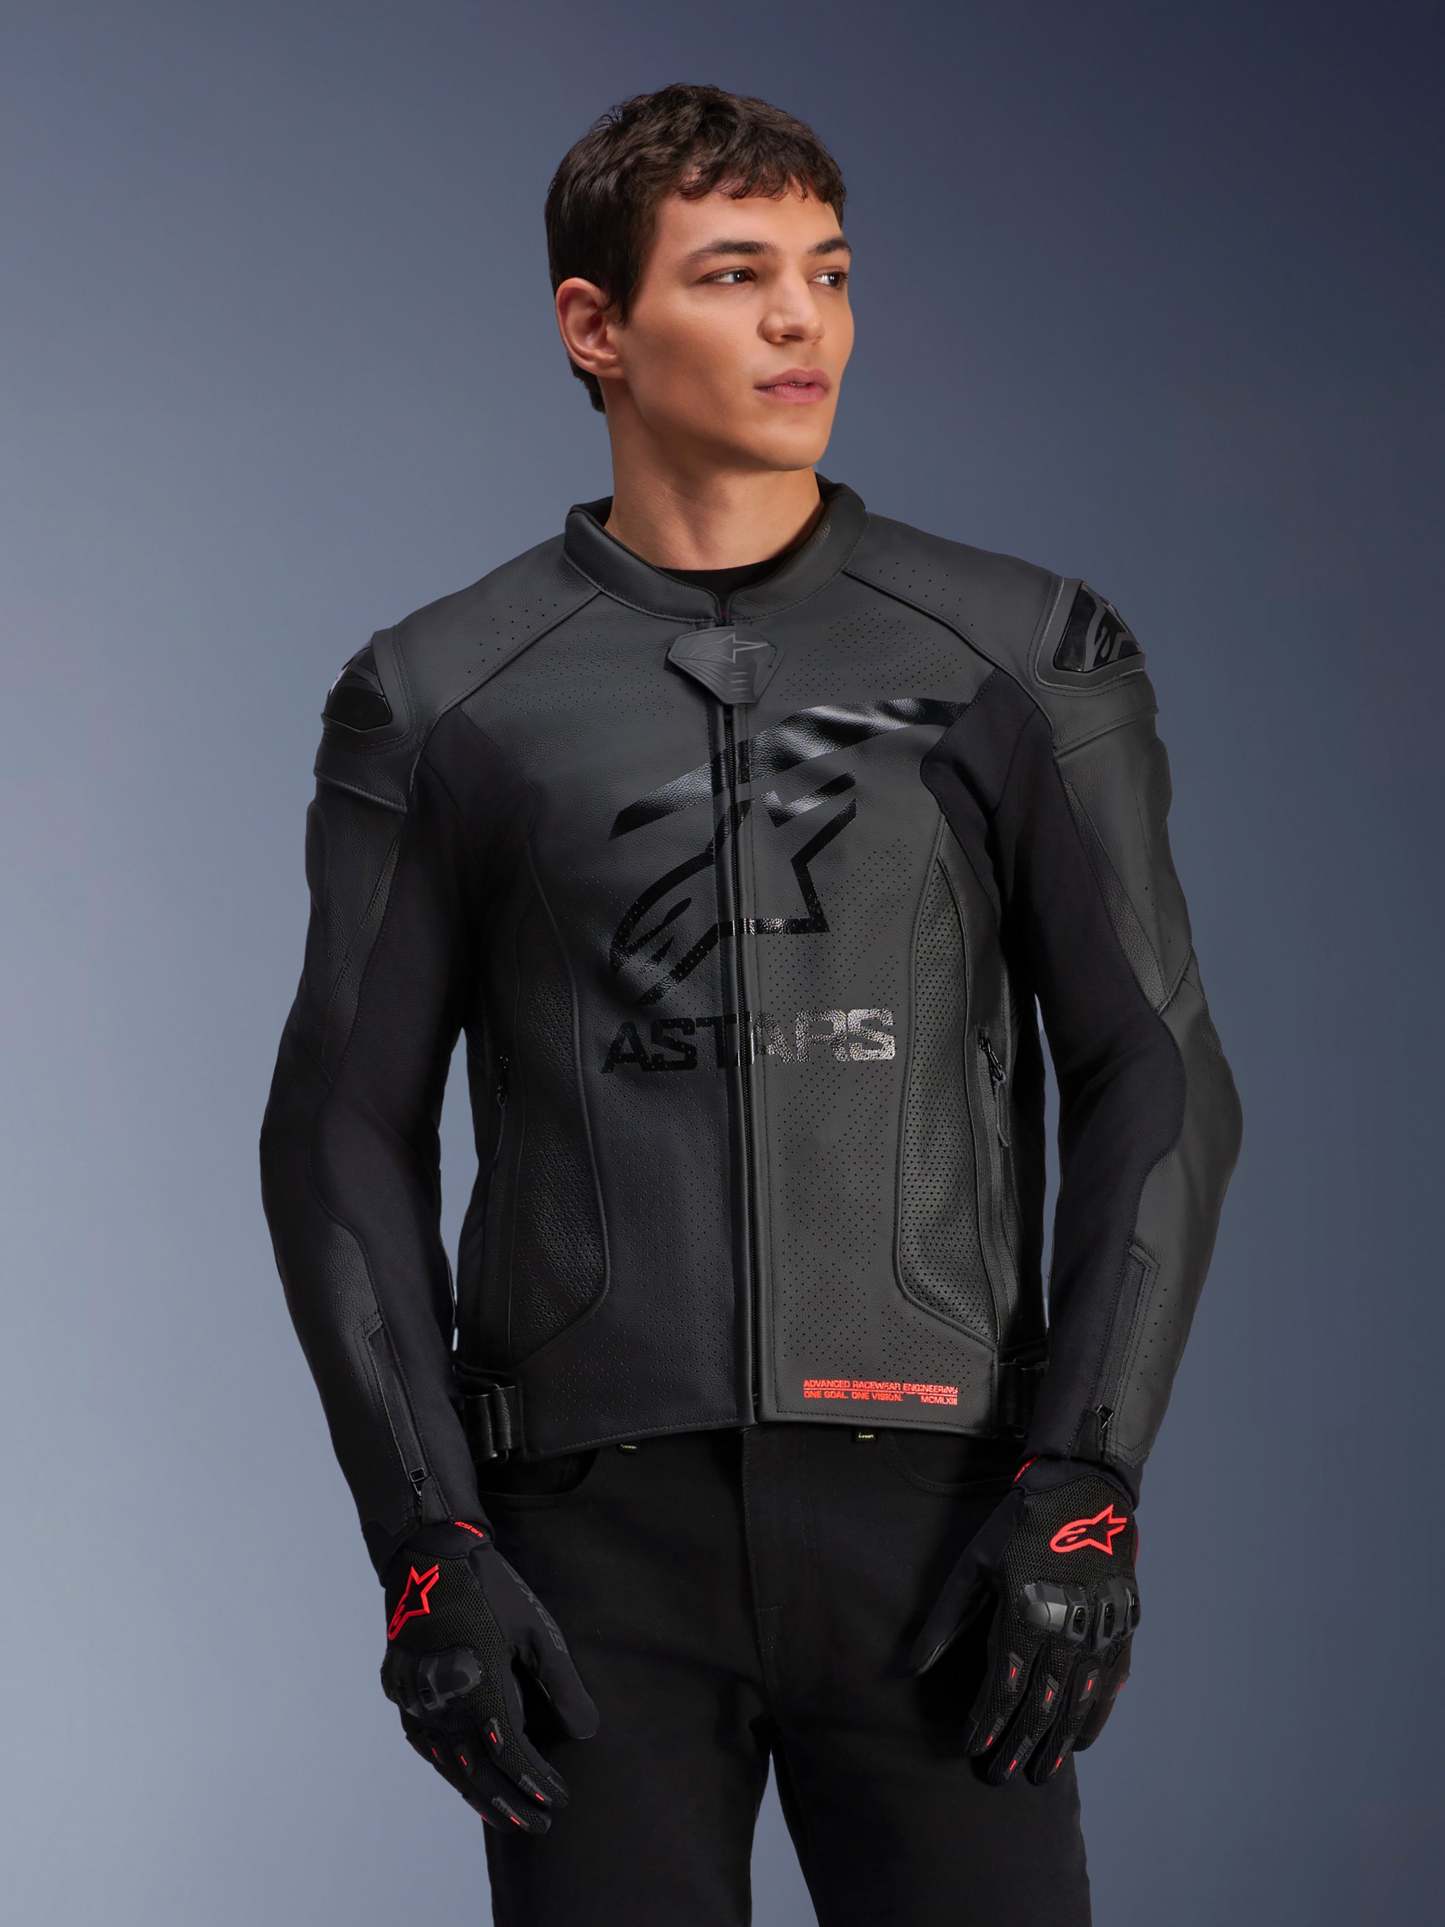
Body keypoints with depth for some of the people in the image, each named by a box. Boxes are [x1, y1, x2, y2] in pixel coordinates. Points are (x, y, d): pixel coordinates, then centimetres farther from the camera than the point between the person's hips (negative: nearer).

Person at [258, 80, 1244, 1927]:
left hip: (932, 1510, 0)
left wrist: (1083, 1490, -6)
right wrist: (423, 1544, -4)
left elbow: (1154, 1082, 4)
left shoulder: (1025, 659, 6)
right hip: (597, 1538, 0)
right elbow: (348, 1134, 5)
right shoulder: (441, 701, 6)